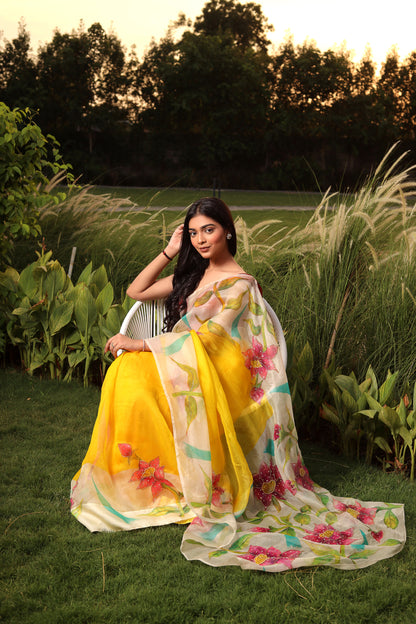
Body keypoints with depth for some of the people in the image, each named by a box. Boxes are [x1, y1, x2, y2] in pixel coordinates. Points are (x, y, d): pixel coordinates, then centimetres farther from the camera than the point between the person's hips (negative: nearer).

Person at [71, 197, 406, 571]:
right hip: (184, 365, 7)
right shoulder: (194, 274, 17)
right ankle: (125, 477, -14)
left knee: (138, 378, -30)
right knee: (126, 370, -22)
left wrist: (141, 345, -18)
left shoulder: (239, 284, -7)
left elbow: (206, 337, -17)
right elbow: (137, 292, 19)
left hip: (217, 373, -7)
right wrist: (169, 252, 10)